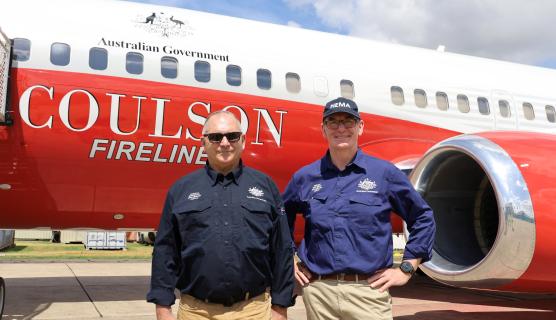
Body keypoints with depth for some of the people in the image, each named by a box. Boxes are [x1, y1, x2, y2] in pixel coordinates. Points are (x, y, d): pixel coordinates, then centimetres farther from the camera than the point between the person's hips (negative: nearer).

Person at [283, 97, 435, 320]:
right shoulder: (305, 177, 6)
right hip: (317, 291, 2)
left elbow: (423, 218, 7)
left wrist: (406, 269, 4)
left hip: (369, 292, -2)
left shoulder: (385, 173, 1)